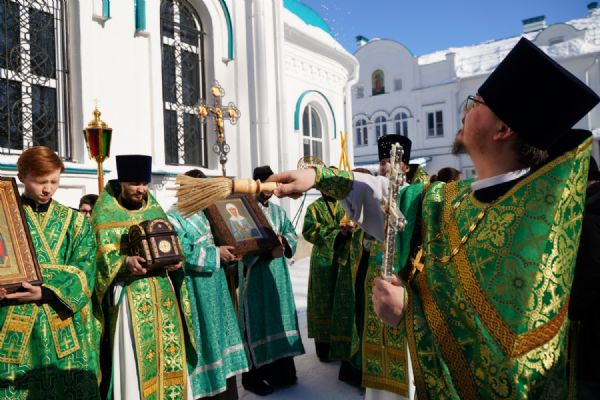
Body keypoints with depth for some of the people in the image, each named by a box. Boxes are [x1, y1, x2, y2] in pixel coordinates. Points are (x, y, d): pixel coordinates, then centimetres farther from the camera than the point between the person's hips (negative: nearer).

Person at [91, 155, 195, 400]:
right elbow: (102, 255, -9)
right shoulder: (105, 212, -2)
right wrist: (126, 263, -28)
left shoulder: (154, 208, 12)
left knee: (169, 352, 9)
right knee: (135, 356, -4)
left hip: (162, 292, 5)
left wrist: (174, 260, -8)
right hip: (130, 295, -5)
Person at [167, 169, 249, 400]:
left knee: (220, 335, 12)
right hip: (195, 292, -8)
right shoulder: (173, 218, -9)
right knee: (203, 338, -1)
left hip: (215, 288, 8)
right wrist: (216, 253, -18)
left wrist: (230, 254, -4)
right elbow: (184, 253, -20)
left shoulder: (204, 214, 15)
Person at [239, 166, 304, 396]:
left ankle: (279, 371, 23)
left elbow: (292, 235, 7)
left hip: (278, 275, 6)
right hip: (254, 276, -6)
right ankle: (254, 376, 10)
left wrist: (282, 241, -14)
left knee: (279, 317, 11)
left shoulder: (278, 211, 13)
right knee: (258, 322, -1)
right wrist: (267, 250, -27)